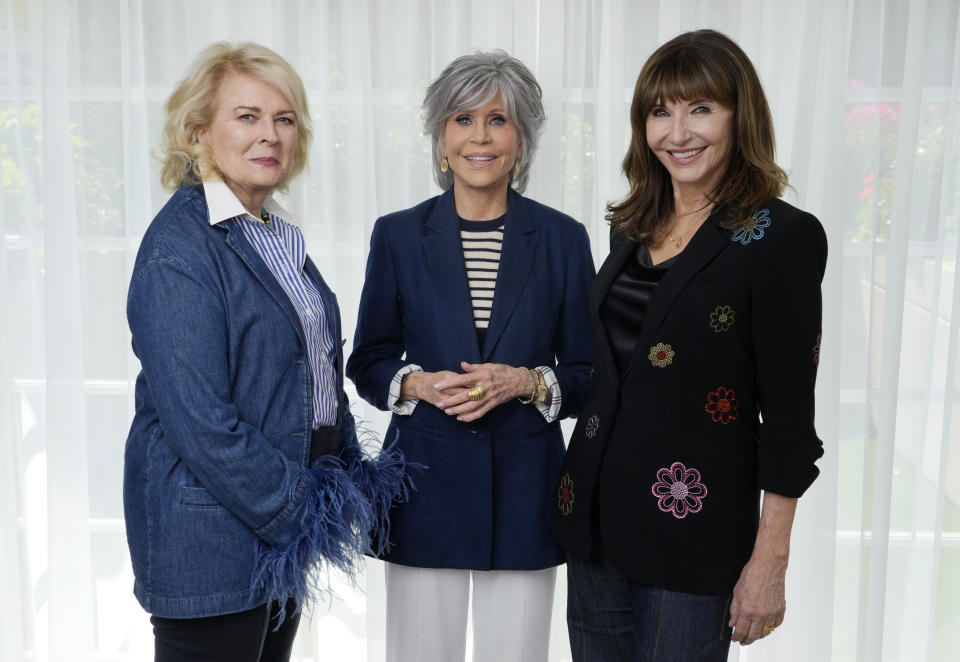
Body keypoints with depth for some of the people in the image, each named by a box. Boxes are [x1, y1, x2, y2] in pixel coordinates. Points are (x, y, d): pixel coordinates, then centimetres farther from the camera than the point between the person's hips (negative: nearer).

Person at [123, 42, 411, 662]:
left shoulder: (277, 233, 11)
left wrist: (349, 475, 8)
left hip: (287, 510, 8)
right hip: (213, 533, -8)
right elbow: (198, 420, -23)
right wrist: (293, 511, -17)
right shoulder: (178, 247, -17)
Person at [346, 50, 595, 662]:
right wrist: (418, 383, -14)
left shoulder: (563, 239, 2)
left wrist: (526, 382, -14)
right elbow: (367, 363, 6)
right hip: (426, 485, 0)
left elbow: (589, 374, 5)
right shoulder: (398, 235, 2)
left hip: (525, 489, 0)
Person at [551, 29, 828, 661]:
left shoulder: (785, 236, -13)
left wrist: (770, 561, -13)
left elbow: (789, 414, -13)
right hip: (593, 503, 6)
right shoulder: (633, 227, 7)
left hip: (693, 518, -6)